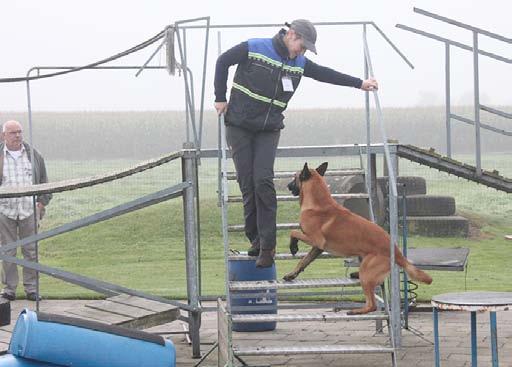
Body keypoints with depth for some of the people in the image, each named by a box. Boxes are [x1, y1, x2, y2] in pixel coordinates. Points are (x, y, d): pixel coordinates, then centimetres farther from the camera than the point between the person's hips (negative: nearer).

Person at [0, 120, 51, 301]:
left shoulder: (33, 155, 10)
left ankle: (31, 288, 10)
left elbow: (43, 181, 16)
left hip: (29, 211, 1)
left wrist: (42, 202, 5)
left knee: (31, 250, 3)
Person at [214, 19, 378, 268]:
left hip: (269, 131, 2)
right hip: (239, 127, -2)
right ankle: (255, 238, 8)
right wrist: (220, 98, -1)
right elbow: (223, 62, 1)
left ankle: (267, 245, -11)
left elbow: (325, 74, 16)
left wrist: (359, 83, 17)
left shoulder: (300, 64, 5)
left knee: (263, 181, -13)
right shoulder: (254, 49, -10)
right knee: (247, 183, -5)